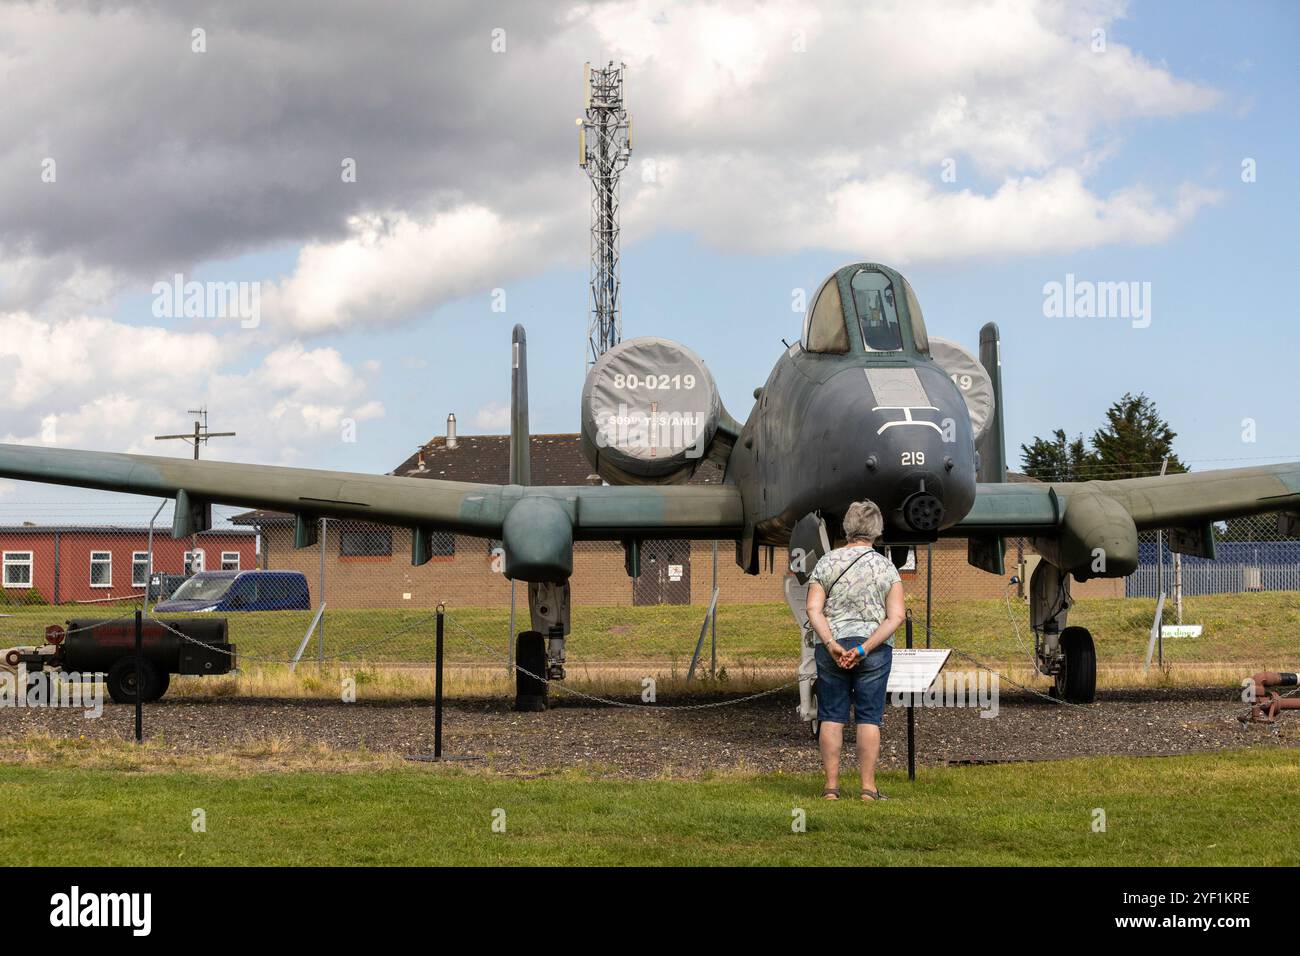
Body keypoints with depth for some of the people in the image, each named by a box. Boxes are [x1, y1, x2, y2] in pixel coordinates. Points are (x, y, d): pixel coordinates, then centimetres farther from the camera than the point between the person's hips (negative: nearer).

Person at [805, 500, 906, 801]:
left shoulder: (826, 562, 0)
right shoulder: (886, 567, -1)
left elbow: (813, 610, -9)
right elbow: (896, 616, -9)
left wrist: (832, 645, -14)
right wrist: (863, 649, -13)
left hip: (832, 647, 1)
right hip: (875, 649, -1)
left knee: (831, 717, 7)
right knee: (869, 718, 4)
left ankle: (831, 786, 7)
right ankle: (868, 788, 3)